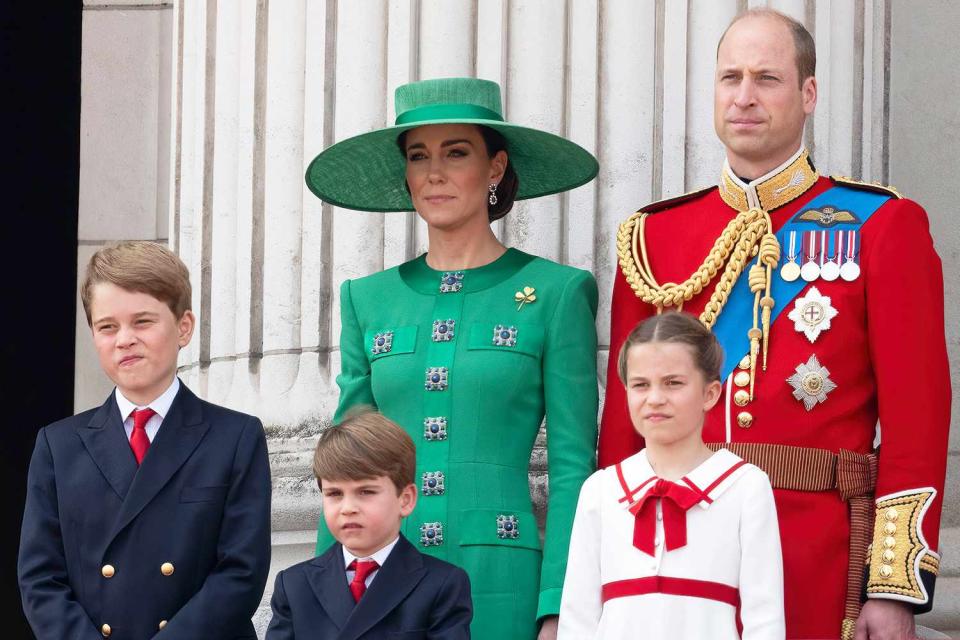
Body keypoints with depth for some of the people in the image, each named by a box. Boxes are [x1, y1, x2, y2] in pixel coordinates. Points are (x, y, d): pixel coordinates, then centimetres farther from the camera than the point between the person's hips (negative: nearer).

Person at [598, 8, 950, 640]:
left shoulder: (882, 226, 1)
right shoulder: (654, 236, 10)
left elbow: (917, 417, -4)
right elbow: (623, 416, 10)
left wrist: (895, 588, -9)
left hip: (819, 567, -2)